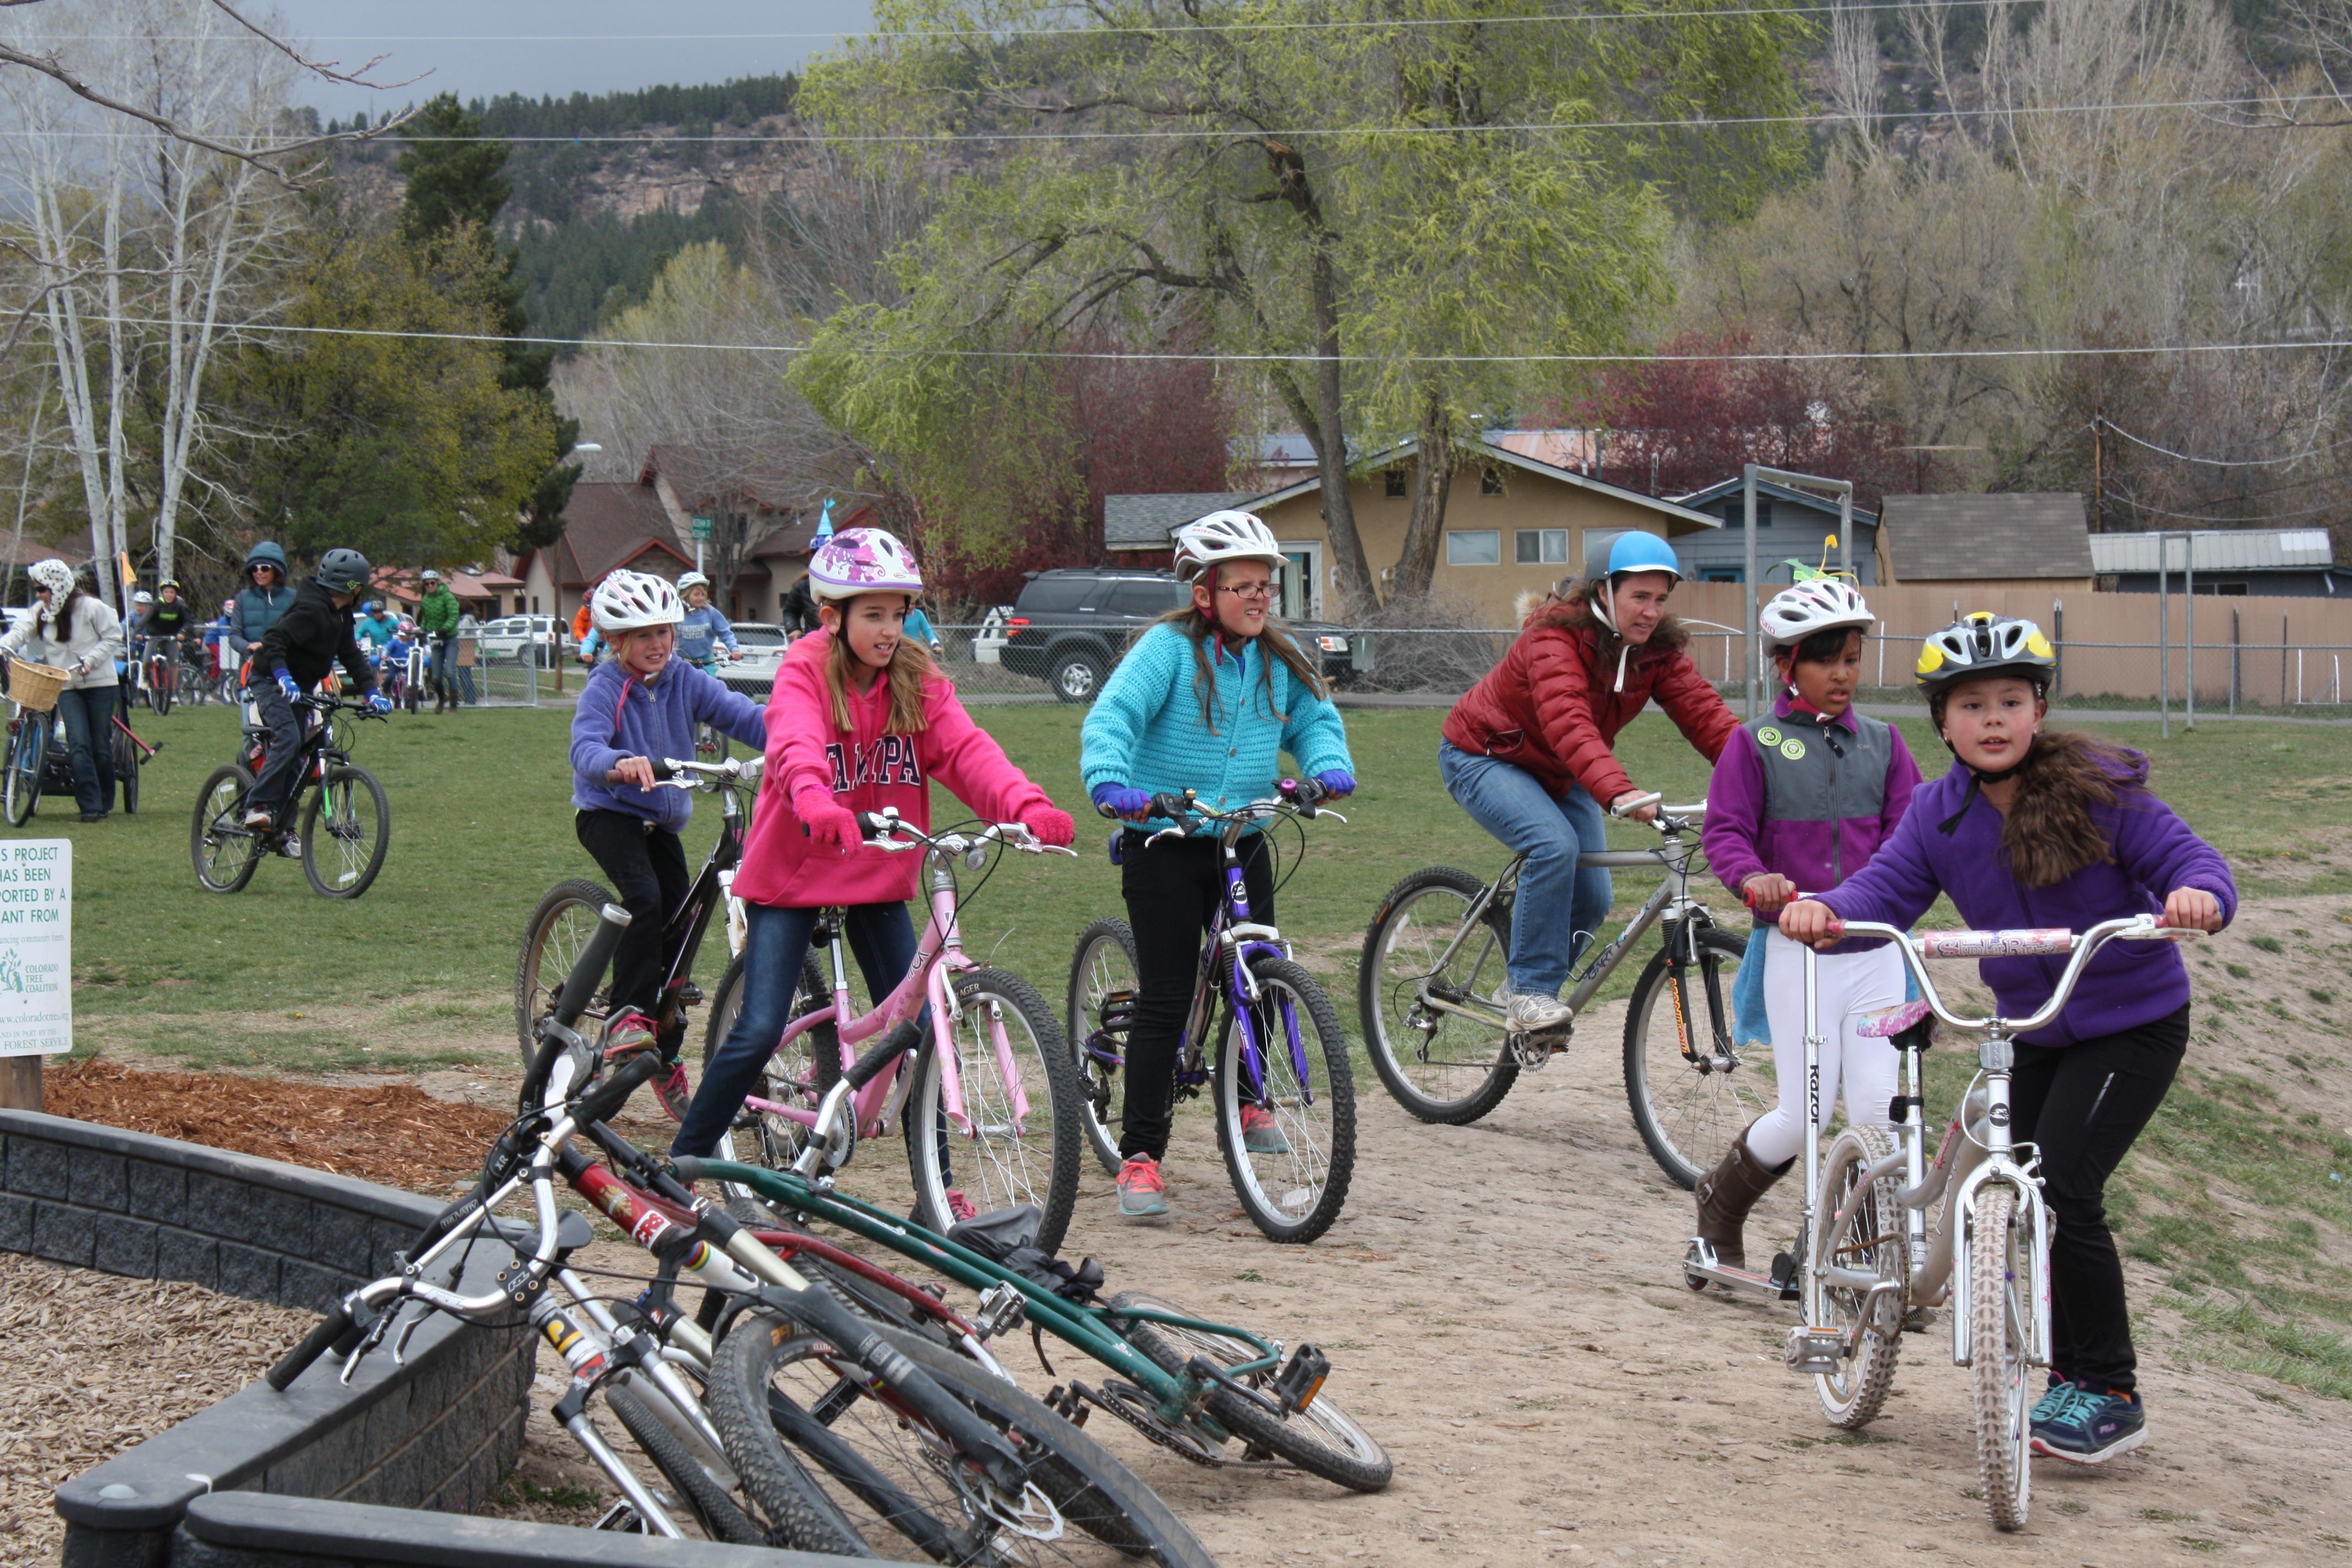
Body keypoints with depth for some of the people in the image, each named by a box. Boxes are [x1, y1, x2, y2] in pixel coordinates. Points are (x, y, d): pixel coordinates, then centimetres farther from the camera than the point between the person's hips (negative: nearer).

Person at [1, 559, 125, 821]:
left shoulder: (91, 607, -8)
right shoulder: (41, 612, 7)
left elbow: (113, 638, -6)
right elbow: (22, 631, -4)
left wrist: (90, 661, -17)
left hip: (99, 683, -3)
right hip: (66, 686, 3)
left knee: (101, 746, 2)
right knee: (79, 743, -11)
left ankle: (105, 802, 18)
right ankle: (90, 806, -12)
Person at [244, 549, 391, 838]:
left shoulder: (340, 615, 7)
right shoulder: (311, 609, -23)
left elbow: (351, 656, 8)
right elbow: (275, 642, -30)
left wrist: (371, 692, -4)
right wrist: (283, 678, -43)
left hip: (298, 687, 9)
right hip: (272, 683, -9)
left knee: (296, 757, 5)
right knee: (288, 740, -28)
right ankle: (258, 807, -25)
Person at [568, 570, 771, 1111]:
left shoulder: (684, 680, -4)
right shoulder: (604, 690, -17)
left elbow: (739, 713, -16)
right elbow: (586, 747, -34)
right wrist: (620, 764, -57)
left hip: (663, 819, 5)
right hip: (609, 813, -5)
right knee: (645, 898, -30)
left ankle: (667, 1058, 18)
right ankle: (626, 1016, -21)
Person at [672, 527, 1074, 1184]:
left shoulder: (917, 679, -3)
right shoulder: (806, 672, -14)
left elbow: (966, 750, -17)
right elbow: (796, 746, -34)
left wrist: (1026, 805, -37)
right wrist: (816, 803, -57)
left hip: (877, 878, 4)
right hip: (793, 874, -4)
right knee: (760, 1032, -10)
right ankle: (682, 1163, 7)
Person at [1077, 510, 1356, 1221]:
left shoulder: (1278, 659, 8)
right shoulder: (1169, 648, -11)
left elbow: (1316, 718, 14)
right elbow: (1113, 715, -20)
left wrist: (1329, 765, -9)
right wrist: (1111, 783, -37)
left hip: (1242, 842, 5)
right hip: (1163, 844, -5)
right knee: (1165, 999, -5)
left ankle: (1246, 1100, 32)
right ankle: (1140, 1154, 2)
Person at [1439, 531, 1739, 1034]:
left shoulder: (1659, 650, -12)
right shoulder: (1555, 637, -31)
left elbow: (1703, 712, -22)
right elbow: (1568, 722, -46)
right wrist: (1619, 792, -61)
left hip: (1558, 775, 7)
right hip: (1486, 758, -7)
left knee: (1592, 900, -2)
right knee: (1556, 845, -31)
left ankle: (1536, 990, 23)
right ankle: (1530, 991, -21)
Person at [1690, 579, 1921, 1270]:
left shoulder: (1882, 743, 10)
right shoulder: (1756, 744, 0)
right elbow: (1724, 829, -4)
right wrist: (1752, 876, -25)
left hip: (1876, 947, 3)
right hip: (1796, 947, -3)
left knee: (1878, 1109, -5)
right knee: (1803, 1116, -3)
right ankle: (1721, 1199, 25)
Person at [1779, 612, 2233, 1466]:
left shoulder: (2099, 788, -15)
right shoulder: (1938, 813, -2)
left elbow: (2187, 859, -19)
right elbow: (1887, 889, -14)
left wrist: (2198, 896, -43)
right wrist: (1826, 910, -36)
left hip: (2134, 1022, -6)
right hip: (2035, 1032, 6)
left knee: (2062, 1192, -16)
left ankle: (2112, 1394, -3)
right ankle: (2070, 1379, 27)